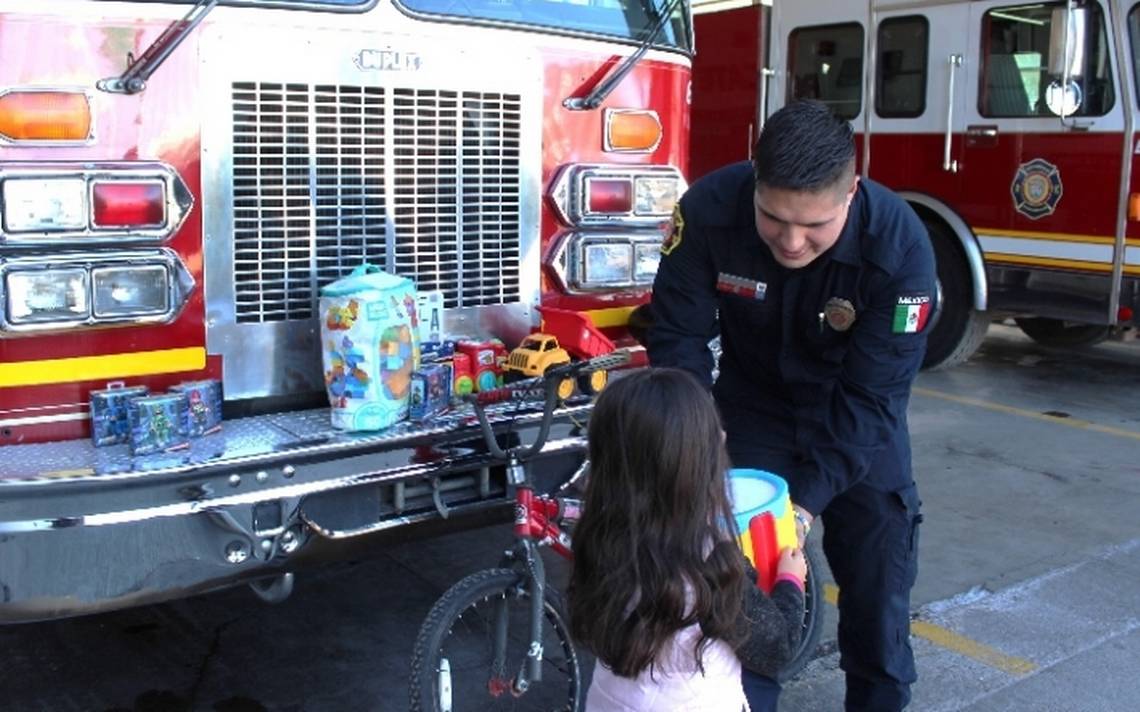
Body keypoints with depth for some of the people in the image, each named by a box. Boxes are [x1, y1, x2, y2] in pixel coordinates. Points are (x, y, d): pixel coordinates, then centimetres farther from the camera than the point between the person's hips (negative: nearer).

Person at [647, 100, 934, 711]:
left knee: (879, 570, 6)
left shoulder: (900, 245, -30)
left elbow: (870, 393, -25)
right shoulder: (708, 209, -27)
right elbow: (678, 333, -17)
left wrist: (808, 496, -30)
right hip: (754, 404, 1)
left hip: (856, 417, 0)